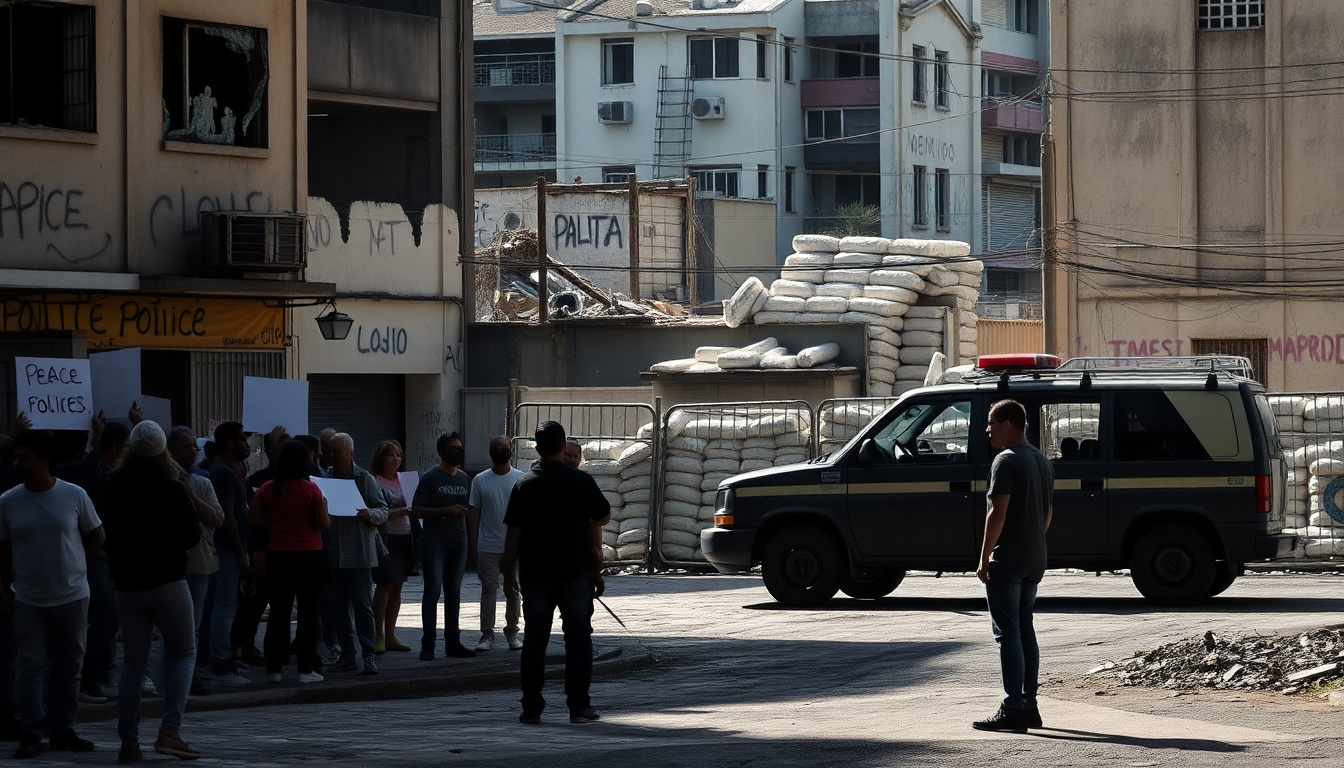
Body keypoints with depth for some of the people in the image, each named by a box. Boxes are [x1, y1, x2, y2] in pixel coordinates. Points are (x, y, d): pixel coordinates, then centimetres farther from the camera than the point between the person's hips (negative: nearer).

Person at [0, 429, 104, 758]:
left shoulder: (74, 496, -6)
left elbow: (96, 537, 7)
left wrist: (70, 565, 6)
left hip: (72, 597, 1)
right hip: (28, 600, -1)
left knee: (68, 667, 8)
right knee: (32, 668, -2)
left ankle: (62, 731, 18)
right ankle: (32, 735, 2)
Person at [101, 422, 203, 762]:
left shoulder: (114, 487, 3)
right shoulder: (172, 489, -12)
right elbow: (191, 537, -7)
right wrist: (191, 502, 5)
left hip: (126, 584, 4)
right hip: (167, 581, -4)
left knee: (133, 662, 9)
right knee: (184, 653, 6)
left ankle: (128, 742, 5)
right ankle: (169, 731, -10)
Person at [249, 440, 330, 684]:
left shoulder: (268, 489, -1)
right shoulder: (310, 489, -11)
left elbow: (253, 517, 3)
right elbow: (324, 525, -9)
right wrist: (323, 506, 9)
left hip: (277, 555, 3)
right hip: (308, 555, -3)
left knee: (279, 611, 9)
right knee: (308, 612, 3)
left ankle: (273, 668, 9)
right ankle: (306, 668, 1)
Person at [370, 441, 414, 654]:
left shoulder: (404, 479, 15)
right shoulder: (374, 482, -7)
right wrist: (399, 512, -24)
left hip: (404, 538, 7)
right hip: (386, 538, -7)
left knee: (397, 586, 8)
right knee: (385, 584, -10)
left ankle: (390, 636, 13)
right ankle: (379, 636, -7)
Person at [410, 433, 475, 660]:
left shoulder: (465, 479, 14)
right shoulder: (430, 478, -4)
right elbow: (416, 510, -8)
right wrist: (445, 511, -16)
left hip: (458, 540, 6)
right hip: (434, 540, -6)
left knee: (453, 592, 10)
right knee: (433, 590, -10)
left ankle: (452, 642, 14)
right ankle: (428, 644, -9)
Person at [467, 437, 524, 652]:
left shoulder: (521, 479, 2)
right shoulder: (480, 480, 3)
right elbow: (473, 513, 5)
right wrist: (472, 544, 1)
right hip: (488, 546, 0)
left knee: (513, 591, 7)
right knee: (488, 590, -1)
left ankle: (512, 632, 16)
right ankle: (487, 634, 1)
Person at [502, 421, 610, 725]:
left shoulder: (524, 485, -4)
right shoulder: (582, 482, -6)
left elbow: (513, 532, -4)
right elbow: (604, 517, 6)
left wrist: (509, 572, 3)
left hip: (535, 574, 1)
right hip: (576, 571, -1)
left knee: (534, 640, 6)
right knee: (578, 639, 6)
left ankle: (531, 708, 4)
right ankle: (578, 706, 3)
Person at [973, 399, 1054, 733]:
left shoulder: (1006, 461, -14)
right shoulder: (1042, 461, 15)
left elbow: (998, 512, -20)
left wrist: (984, 558, -17)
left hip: (1007, 560, -9)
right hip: (1035, 560, 9)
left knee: (1008, 633, -8)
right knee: (1025, 630, 15)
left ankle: (1013, 710, -10)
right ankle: (1029, 705, 16)